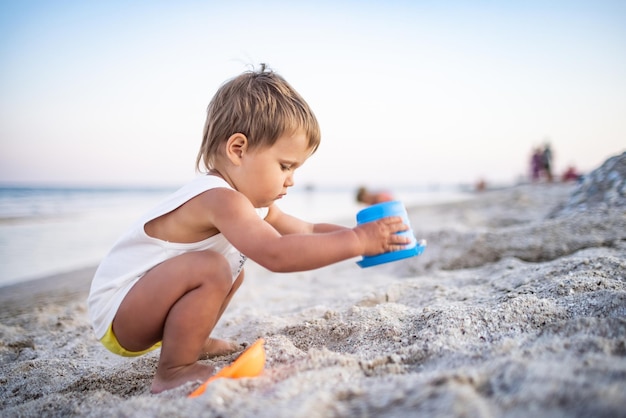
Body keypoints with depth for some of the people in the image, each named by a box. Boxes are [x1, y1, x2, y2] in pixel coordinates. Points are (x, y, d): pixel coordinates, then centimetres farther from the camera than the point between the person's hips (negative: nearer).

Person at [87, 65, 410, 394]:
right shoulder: (221, 199, -30)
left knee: (234, 271, 19)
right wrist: (357, 241, -37)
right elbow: (275, 254, -44)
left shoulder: (253, 204, 2)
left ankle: (193, 344, 20)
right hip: (116, 313, -10)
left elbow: (306, 232, 7)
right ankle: (173, 373, -16)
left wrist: (367, 235, -6)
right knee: (211, 268, -31)